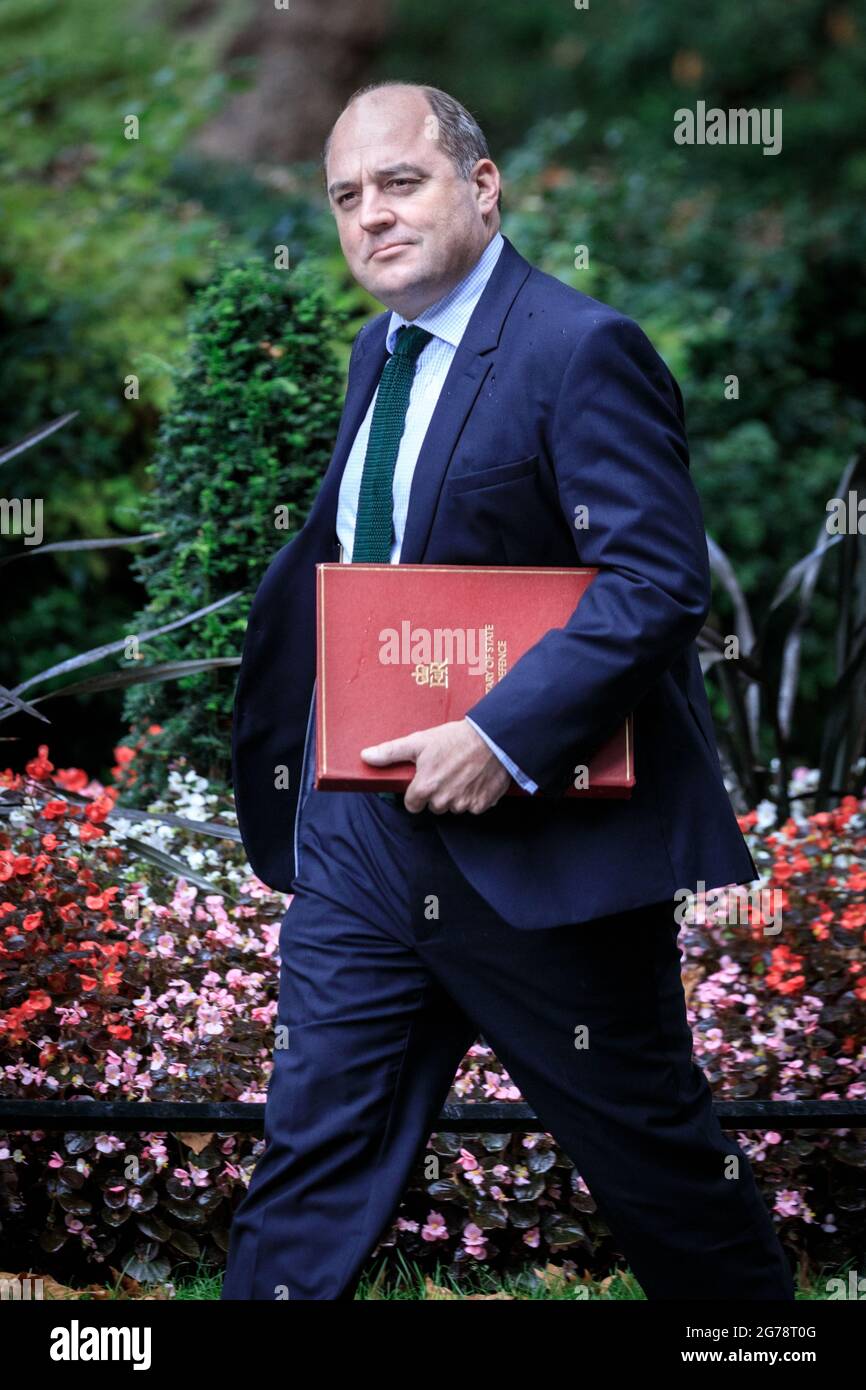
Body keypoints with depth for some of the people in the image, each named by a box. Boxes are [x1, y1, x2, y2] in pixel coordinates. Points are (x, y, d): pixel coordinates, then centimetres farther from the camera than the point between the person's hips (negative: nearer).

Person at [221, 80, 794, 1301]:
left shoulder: (582, 351, -14)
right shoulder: (378, 354, 13)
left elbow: (658, 583, -22)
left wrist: (503, 738, -28)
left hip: (539, 844, -7)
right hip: (362, 827, 7)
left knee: (654, 1154, 9)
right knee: (313, 1155, 6)